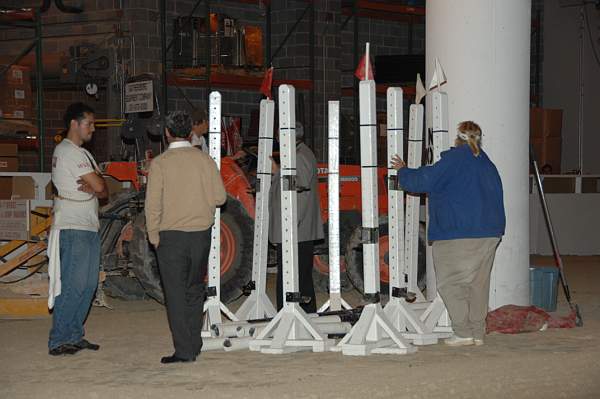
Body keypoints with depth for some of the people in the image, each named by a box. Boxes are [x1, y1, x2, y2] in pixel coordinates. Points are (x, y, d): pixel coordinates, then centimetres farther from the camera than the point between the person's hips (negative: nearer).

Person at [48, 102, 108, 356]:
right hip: (73, 228, -10)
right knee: (73, 285, -11)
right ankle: (58, 341, -8)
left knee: (88, 285, 10)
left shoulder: (81, 153, 21)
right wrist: (93, 186, 6)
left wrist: (92, 186, -8)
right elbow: (100, 186, -16)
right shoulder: (69, 152, -11)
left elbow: (103, 192, 13)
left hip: (89, 227, 10)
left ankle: (74, 336, 15)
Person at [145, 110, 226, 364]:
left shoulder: (159, 164, -8)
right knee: (195, 289, 17)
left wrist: (154, 236, 1)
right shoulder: (205, 160, 0)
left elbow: (153, 204, -9)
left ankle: (184, 350, -2)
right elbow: (219, 197, 0)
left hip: (171, 236, -4)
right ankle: (194, 344, 21)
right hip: (201, 232, 4)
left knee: (176, 293, 0)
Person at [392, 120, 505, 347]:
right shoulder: (487, 164, 17)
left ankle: (463, 332, -5)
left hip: (458, 234, -7)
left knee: (449, 282, 0)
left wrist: (402, 170, 11)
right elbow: (496, 198, 19)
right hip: (490, 233, 8)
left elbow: (423, 181, -7)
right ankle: (478, 332, 13)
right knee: (478, 283, 12)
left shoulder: (455, 159, -7)